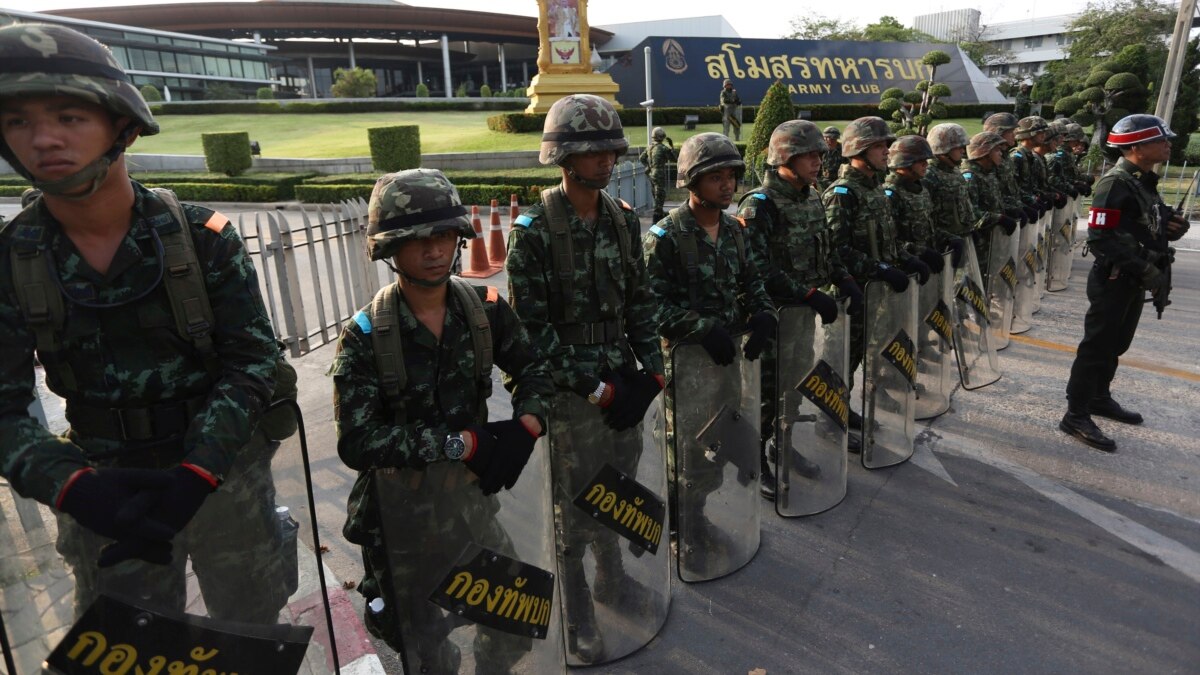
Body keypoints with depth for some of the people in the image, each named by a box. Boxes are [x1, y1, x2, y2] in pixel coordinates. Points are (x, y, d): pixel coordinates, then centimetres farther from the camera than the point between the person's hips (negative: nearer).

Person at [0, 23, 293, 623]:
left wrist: (194, 475, -25)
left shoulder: (202, 238, -12)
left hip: (224, 471, -1)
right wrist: (75, 488, -26)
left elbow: (252, 361, -13)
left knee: (252, 634, 19)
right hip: (106, 490, 2)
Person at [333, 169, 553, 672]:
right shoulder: (365, 335, -18)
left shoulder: (484, 309, -8)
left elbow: (532, 370, 4)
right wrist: (462, 442, -29)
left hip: (473, 495, 3)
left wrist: (525, 428, -16)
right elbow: (357, 442, -24)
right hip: (401, 514, -3)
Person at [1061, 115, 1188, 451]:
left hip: (1134, 281, 9)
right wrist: (1147, 270, -24)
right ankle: (1076, 416, 5)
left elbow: (1148, 228, 20)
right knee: (1097, 347, -3)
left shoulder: (1145, 180, 11)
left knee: (1116, 345, 19)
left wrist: (1173, 226, -2)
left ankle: (1100, 397, 35)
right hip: (1113, 280, -9)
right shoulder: (1116, 183, -18)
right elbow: (1101, 238, -24)